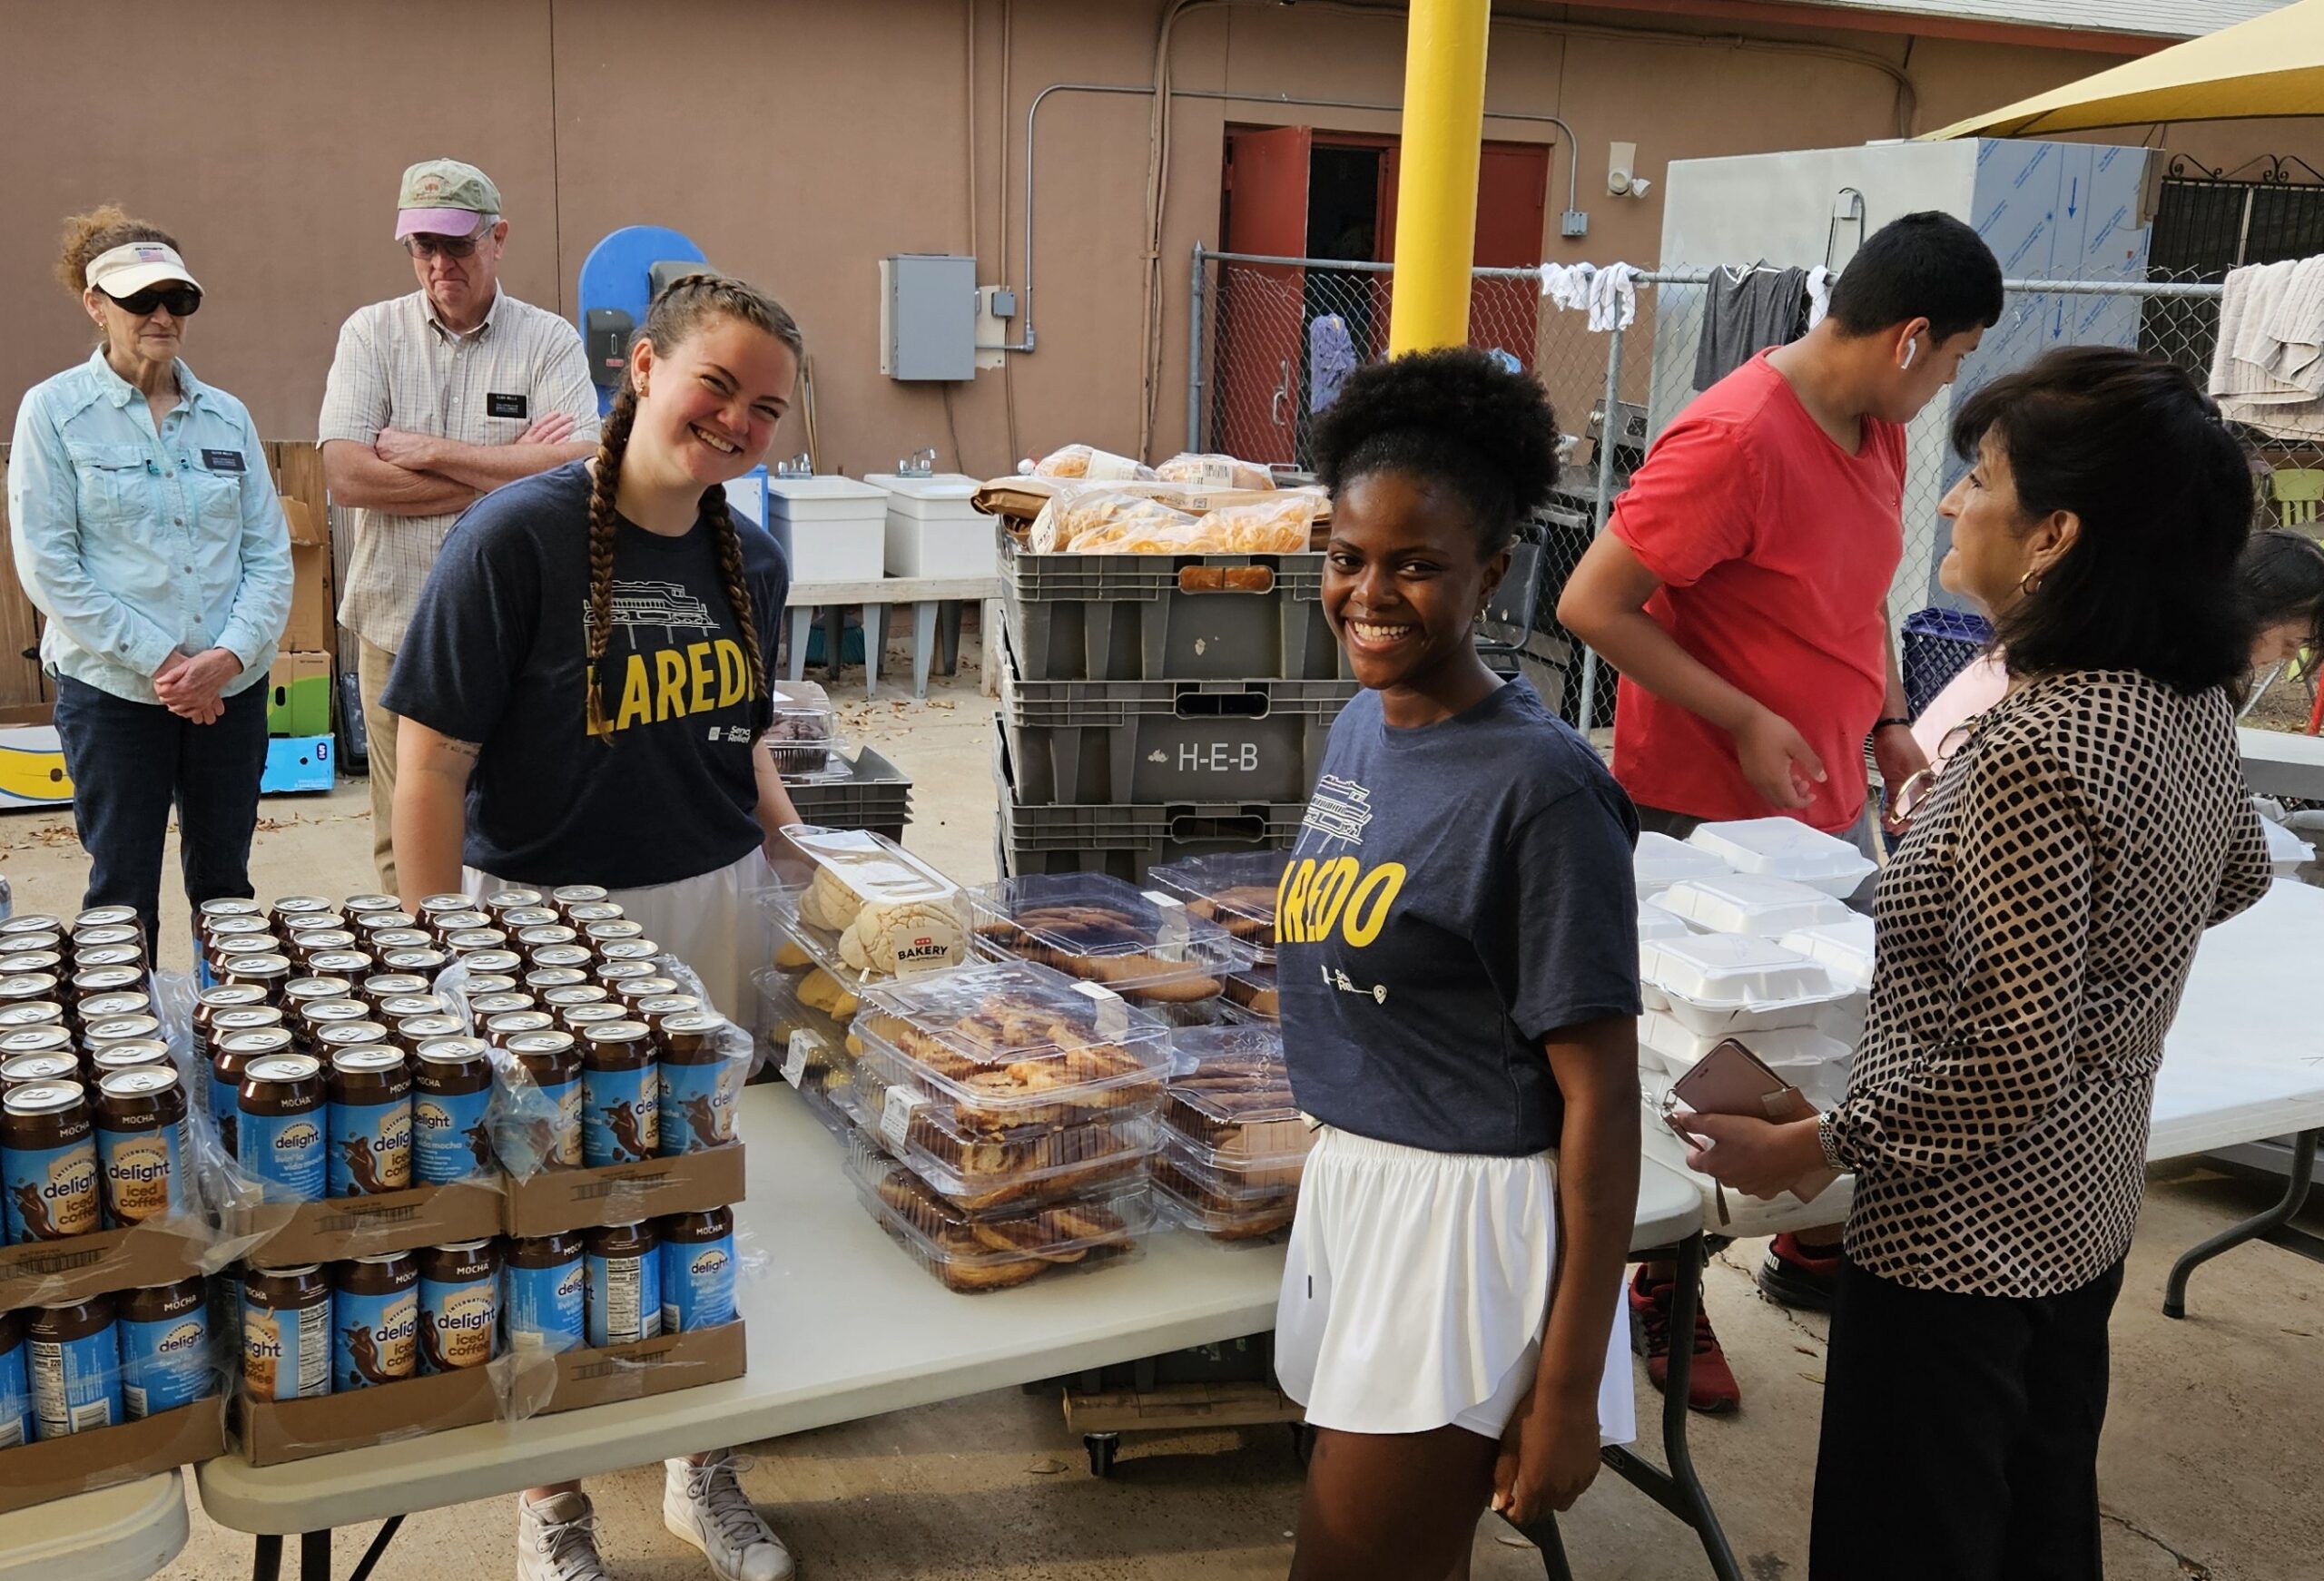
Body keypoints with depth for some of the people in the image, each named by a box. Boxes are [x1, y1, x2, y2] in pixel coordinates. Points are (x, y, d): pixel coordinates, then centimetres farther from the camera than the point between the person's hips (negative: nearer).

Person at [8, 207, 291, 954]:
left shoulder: (226, 415, 7)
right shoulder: (54, 410, -2)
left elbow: (270, 552, 4)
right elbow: (46, 563, -8)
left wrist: (230, 653, -11)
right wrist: (157, 659, -13)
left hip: (231, 689, 3)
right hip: (112, 692, -3)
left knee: (224, 885, 12)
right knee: (123, 893, 5)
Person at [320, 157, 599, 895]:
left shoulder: (549, 341, 1)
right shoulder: (372, 333, 4)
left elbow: (580, 468, -14)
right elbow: (345, 473, -9)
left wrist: (433, 453, -11)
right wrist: (507, 473, -11)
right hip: (398, 625, 1)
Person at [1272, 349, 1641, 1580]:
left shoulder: (1539, 786, -19)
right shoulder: (1360, 725, 5)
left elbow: (1601, 1094, -17)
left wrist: (1570, 1388, -15)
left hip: (1465, 1222, -7)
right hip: (1348, 1186, 8)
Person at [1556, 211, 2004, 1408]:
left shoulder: (1877, 428, 6)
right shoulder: (1737, 441, -23)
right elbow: (1593, 605, -23)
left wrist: (1888, 723, 8)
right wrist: (1745, 722, -23)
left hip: (1826, 801, 8)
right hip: (1707, 813, -8)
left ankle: (1814, 1246, 38)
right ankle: (1665, 1297, 25)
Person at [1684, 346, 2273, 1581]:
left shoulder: (2032, 753, -30)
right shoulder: (2191, 700, -3)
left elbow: (2008, 1073, -28)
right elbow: (2235, 878, 17)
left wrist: (1800, 1150, -18)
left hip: (1957, 1239, -8)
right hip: (2091, 1204, 9)